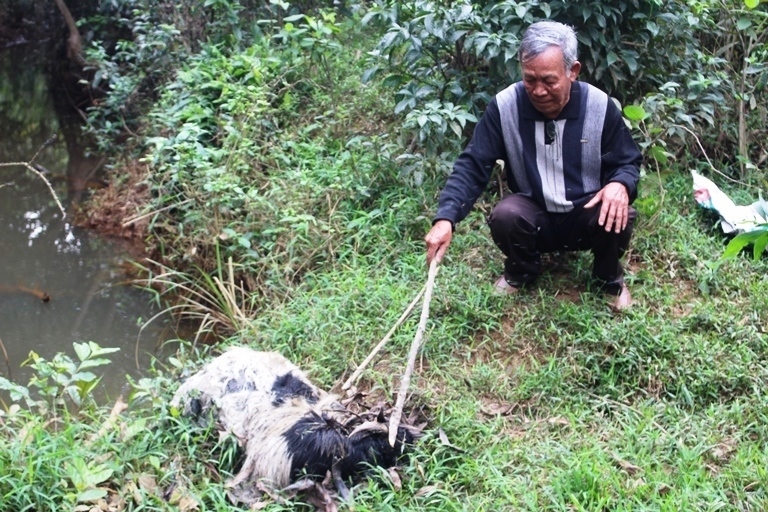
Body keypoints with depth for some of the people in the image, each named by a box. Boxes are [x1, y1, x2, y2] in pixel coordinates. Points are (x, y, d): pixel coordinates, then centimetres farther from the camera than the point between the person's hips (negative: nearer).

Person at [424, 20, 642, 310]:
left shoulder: (600, 106, -14)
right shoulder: (504, 106, -16)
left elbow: (627, 162, -3)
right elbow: (473, 165, -16)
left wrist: (621, 184, -29)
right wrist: (445, 218, -31)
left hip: (586, 214, 0)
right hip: (534, 215, 0)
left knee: (618, 216, -31)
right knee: (504, 216, -32)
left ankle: (609, 278, 4)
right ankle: (521, 271, 4)